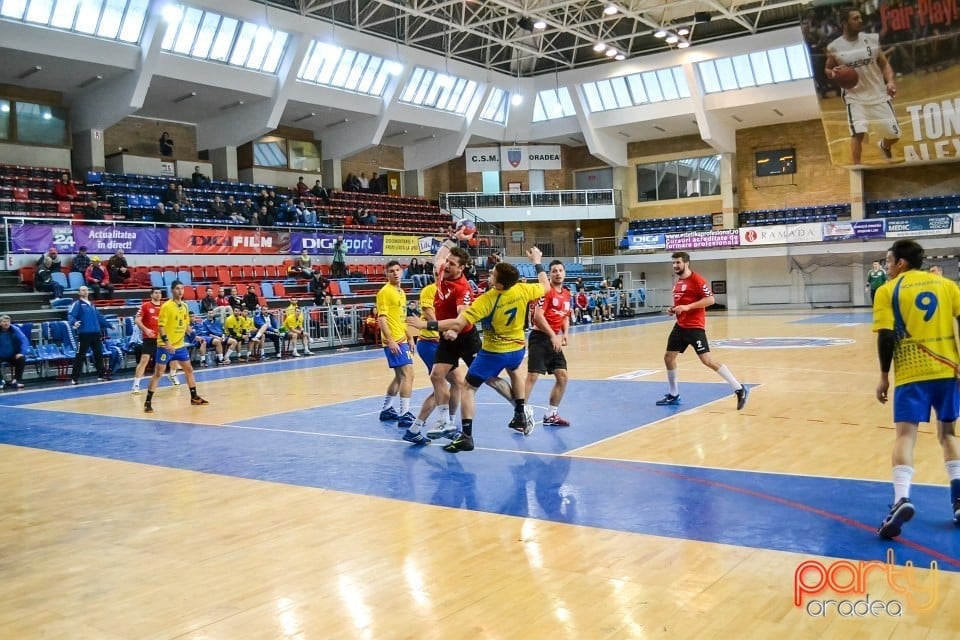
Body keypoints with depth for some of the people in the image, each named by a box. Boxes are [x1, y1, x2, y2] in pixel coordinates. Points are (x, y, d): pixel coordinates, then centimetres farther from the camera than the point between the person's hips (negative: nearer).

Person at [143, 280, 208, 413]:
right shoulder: (166, 306, -13)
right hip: (165, 346, -7)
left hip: (180, 345, 7)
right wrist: (166, 342, -25)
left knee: (189, 370, 12)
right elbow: (160, 326, -17)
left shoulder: (184, 306, 7)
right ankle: (148, 402, 1)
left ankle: (194, 397, 25)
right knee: (158, 373, -5)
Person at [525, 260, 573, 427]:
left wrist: (565, 334, 5)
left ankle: (551, 415, 20)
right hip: (540, 337, -8)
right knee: (532, 376, -13)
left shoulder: (566, 294, 13)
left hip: (555, 340, 8)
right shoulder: (546, 290, -10)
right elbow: (538, 315, -18)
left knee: (562, 377, 7)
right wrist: (553, 336, -20)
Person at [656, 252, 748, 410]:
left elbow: (710, 299, -19)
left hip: (695, 327, -9)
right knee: (668, 357, 10)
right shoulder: (678, 281, 14)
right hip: (680, 326, 9)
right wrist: (673, 309, 8)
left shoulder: (696, 279, -12)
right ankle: (673, 395, 25)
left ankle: (740, 390, -8)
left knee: (707, 360, -15)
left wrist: (687, 307, -24)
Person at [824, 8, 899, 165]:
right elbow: (827, 70, 9)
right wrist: (833, 74, -16)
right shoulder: (834, 47, -6)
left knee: (894, 135, 9)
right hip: (855, 97, -3)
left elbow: (884, 64, 5)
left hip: (879, 95, 3)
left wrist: (890, 82, -13)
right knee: (858, 134, -21)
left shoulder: (872, 39, -1)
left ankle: (884, 146, 44)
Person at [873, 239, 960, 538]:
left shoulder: (888, 290, 0)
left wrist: (884, 375, 1)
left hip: (912, 373, -4)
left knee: (905, 434, -7)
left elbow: (886, 337, -8)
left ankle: (902, 499, -26)